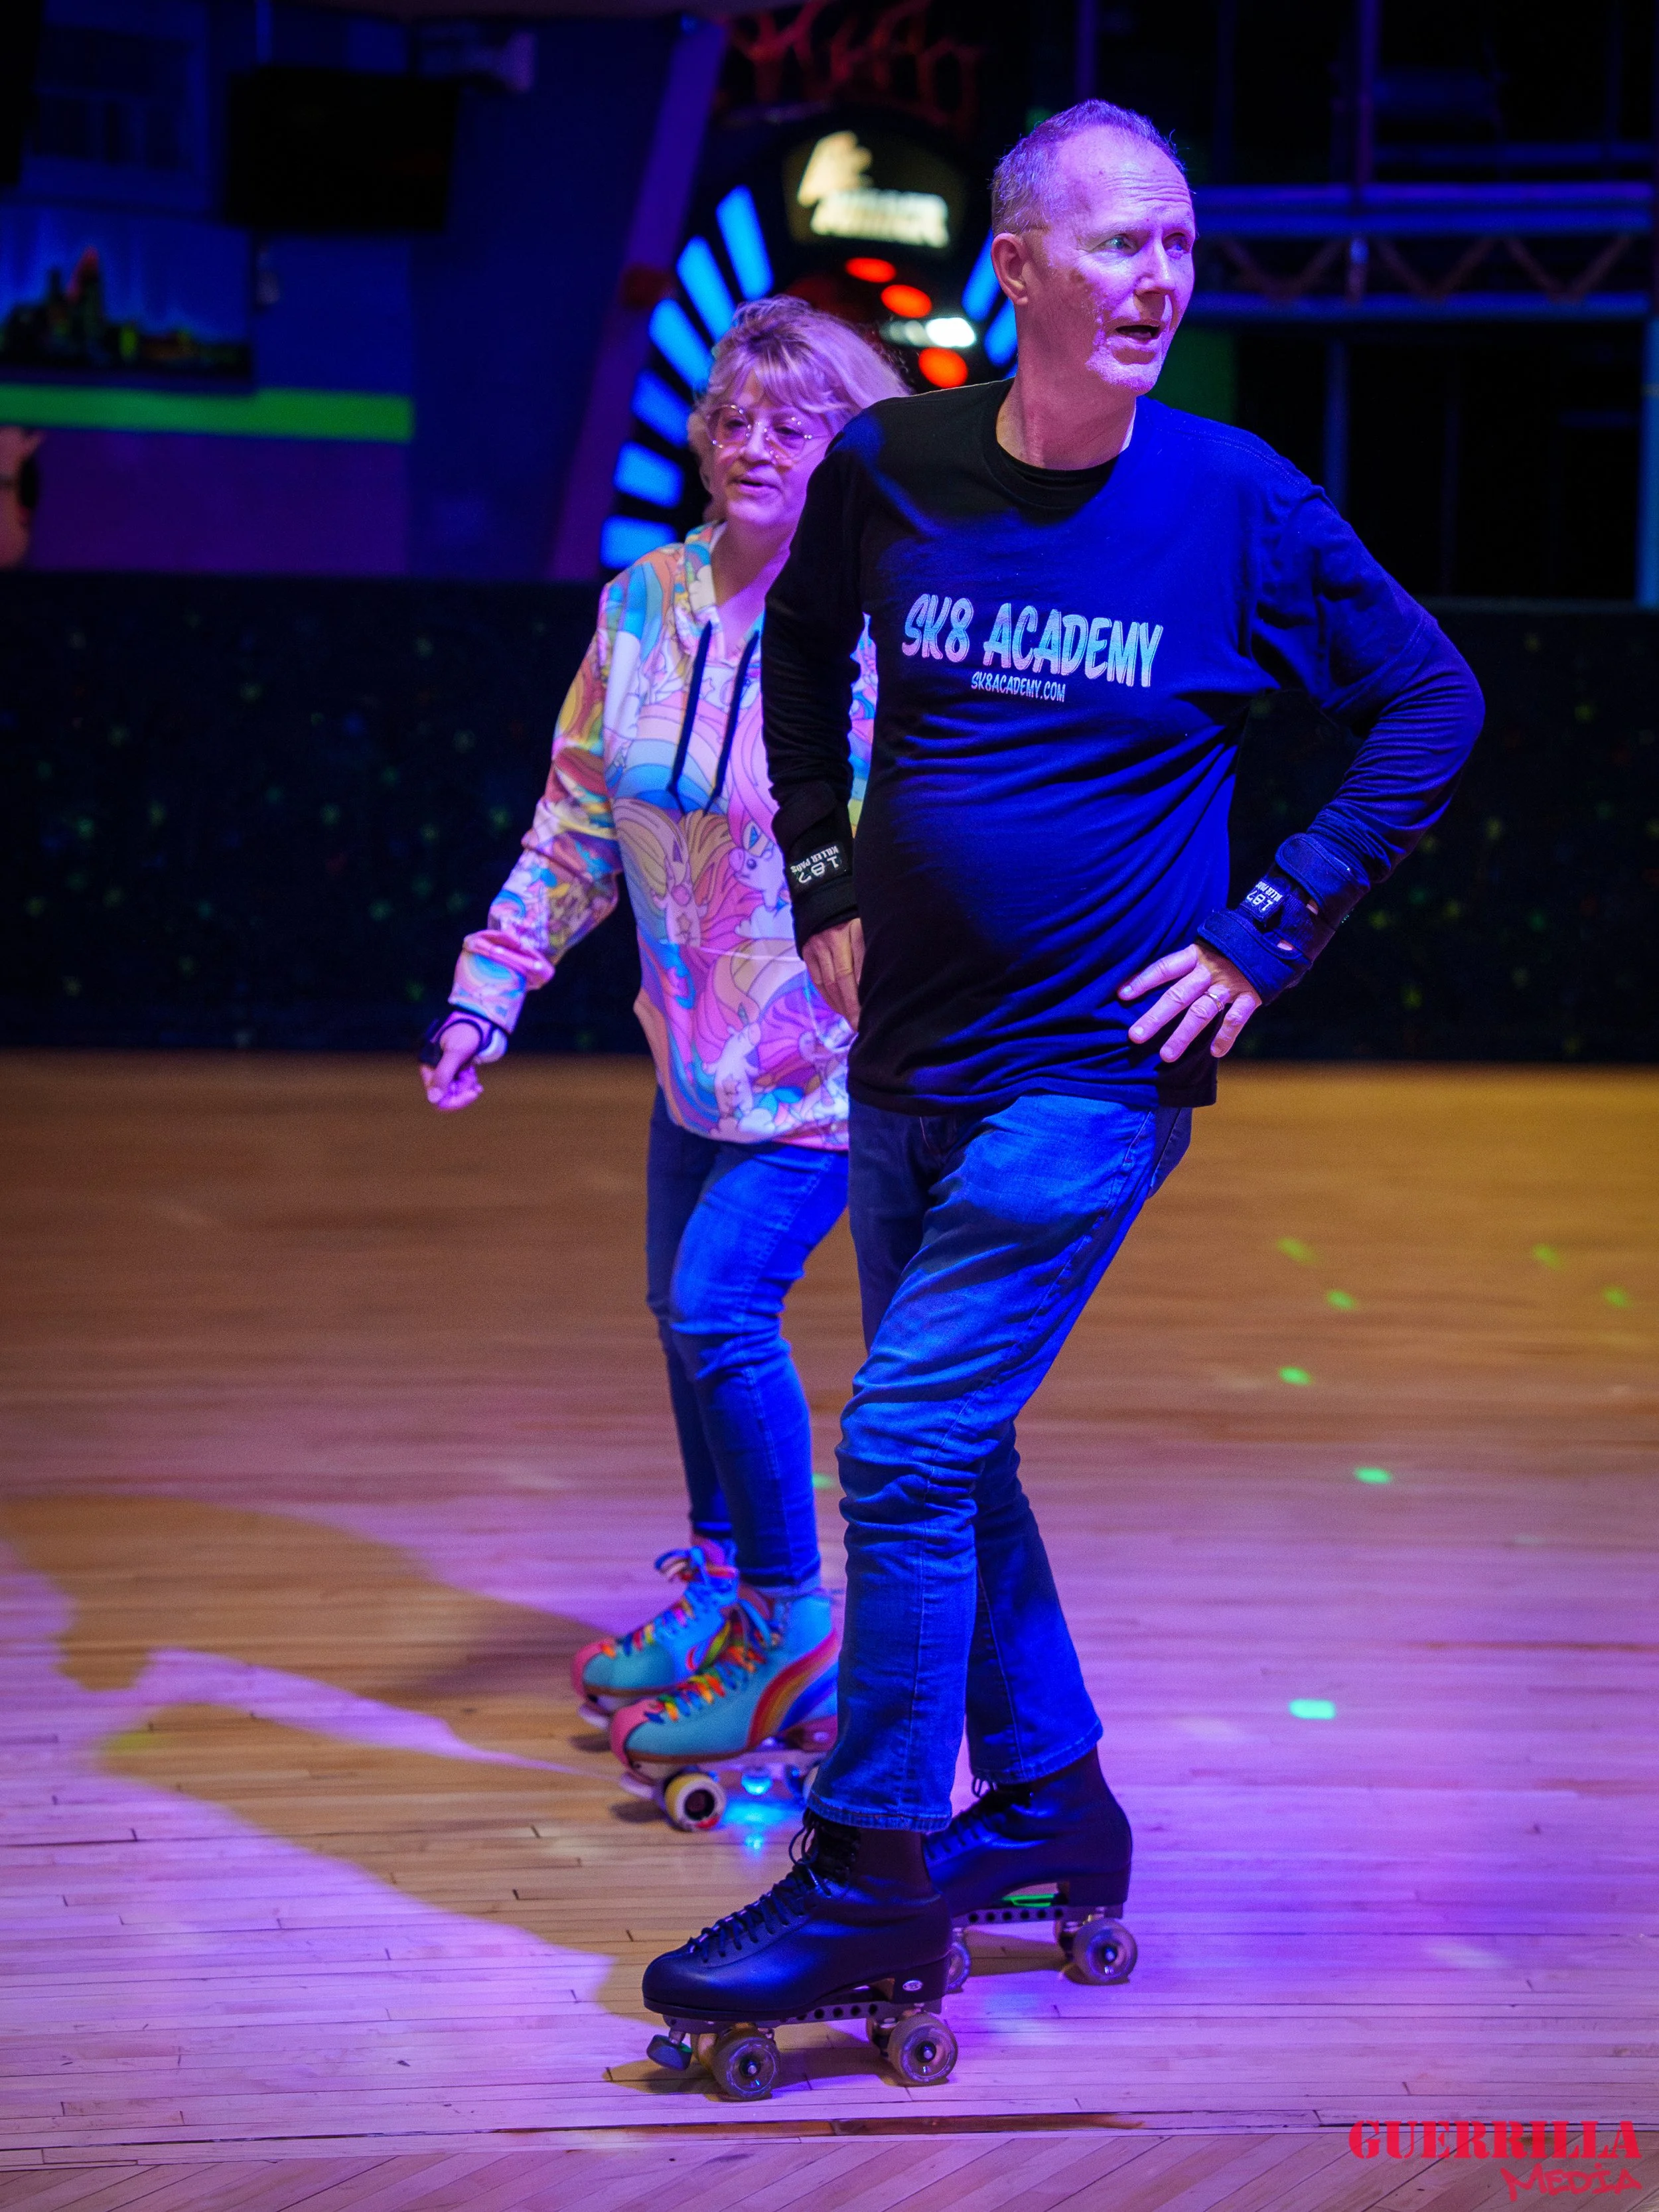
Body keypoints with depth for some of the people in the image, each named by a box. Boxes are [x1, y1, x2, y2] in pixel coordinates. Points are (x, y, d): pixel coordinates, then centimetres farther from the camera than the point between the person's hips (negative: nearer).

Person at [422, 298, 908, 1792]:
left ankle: (791, 1626, 1)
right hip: (696, 1045, 7)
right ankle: (717, 1583, 37)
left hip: (830, 1051, -7)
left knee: (721, 1304, -15)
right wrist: (489, 996, 3)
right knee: (686, 1311, 16)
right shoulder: (647, 607, 0)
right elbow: (575, 826, 7)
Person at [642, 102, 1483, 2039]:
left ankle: (871, 1879, -1)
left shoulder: (1235, 500, -9)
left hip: (1088, 1076, -5)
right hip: (905, 1062, 5)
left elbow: (1430, 707, 1)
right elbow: (803, 649, 20)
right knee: (950, 1456, 14)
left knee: (905, 1447, -11)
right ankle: (1049, 1805, 31)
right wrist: (821, 880, 12)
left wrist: (1269, 935, -5)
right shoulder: (890, 471, -1)